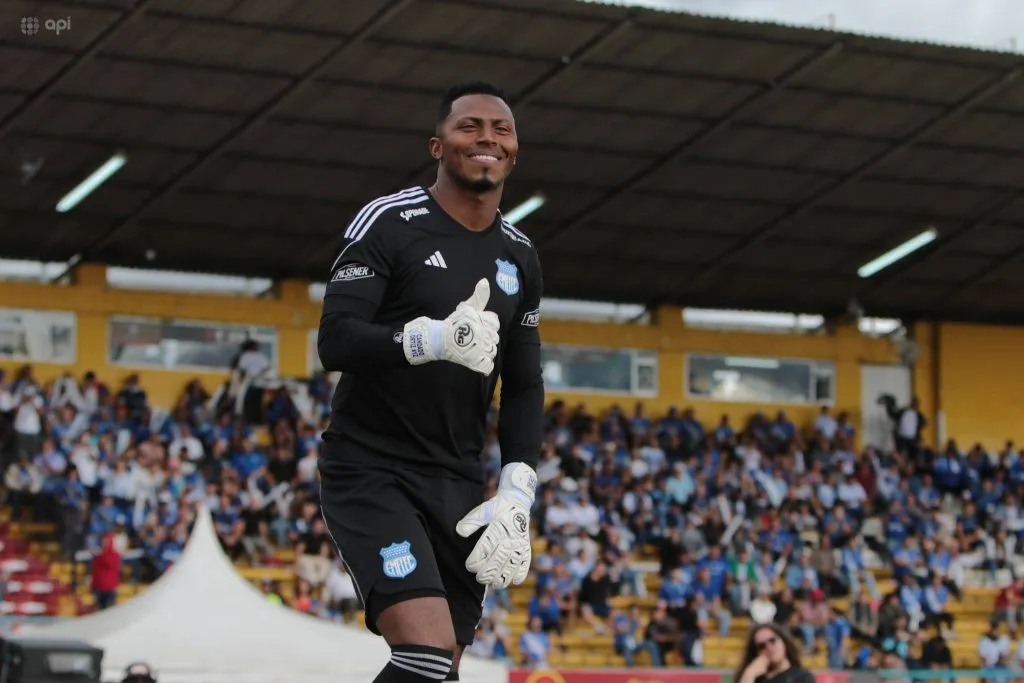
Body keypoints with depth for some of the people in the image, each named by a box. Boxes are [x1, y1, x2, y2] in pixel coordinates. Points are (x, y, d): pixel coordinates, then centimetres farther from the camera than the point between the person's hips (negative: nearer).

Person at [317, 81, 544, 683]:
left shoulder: (519, 256, 11)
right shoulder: (388, 223, -8)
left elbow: (524, 389, 14)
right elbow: (335, 341, -17)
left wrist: (516, 497, 1)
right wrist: (433, 339, -33)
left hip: (458, 486, 6)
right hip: (371, 473, -6)